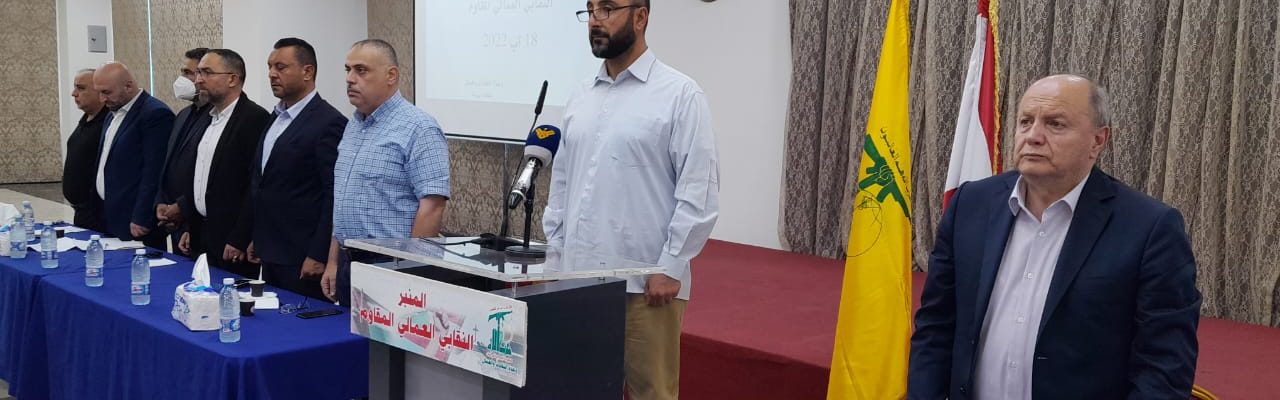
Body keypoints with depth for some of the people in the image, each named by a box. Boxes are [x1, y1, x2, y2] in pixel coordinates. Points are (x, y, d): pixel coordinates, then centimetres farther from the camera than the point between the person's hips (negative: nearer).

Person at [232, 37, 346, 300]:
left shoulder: (329, 123, -13)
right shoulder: (276, 119, 14)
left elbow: (334, 195, -17)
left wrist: (319, 255, -18)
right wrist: (255, 239, 17)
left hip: (302, 259, -8)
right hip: (270, 254, 8)